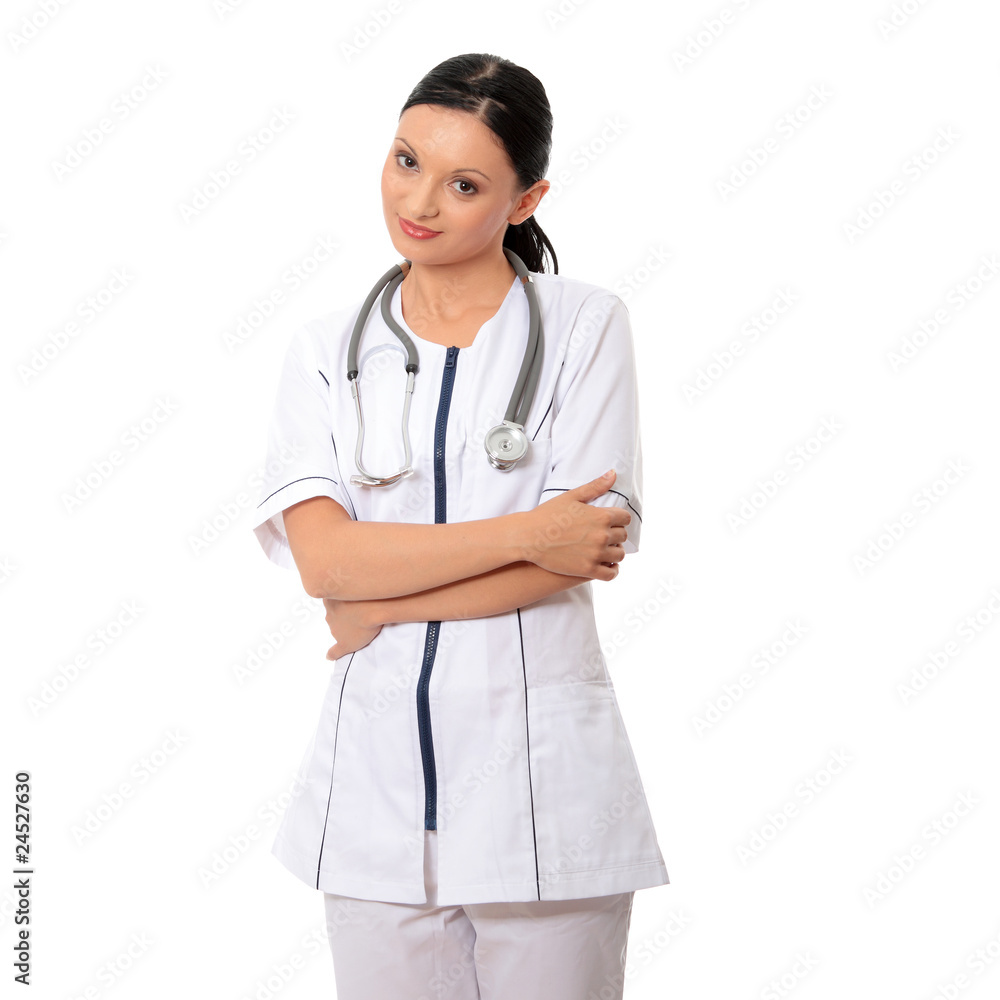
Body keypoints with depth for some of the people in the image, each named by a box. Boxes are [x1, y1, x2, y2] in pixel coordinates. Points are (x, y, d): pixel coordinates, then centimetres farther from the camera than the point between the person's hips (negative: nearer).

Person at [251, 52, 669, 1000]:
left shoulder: (585, 324, 0)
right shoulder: (325, 349, 6)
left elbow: (590, 545, -10)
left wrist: (384, 605, -8)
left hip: (541, 774, -2)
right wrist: (524, 533, -14)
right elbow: (323, 557, -7)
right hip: (378, 775, 2)